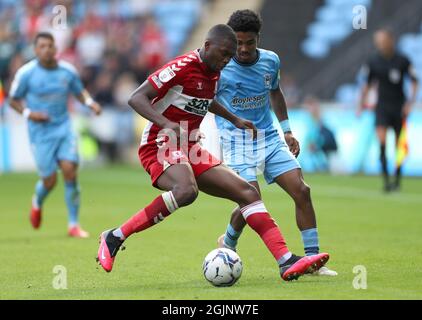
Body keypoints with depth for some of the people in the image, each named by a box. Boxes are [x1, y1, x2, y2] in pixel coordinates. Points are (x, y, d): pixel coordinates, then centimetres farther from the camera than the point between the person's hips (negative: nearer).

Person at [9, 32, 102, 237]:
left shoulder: (68, 71, -1)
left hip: (64, 128, 2)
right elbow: (13, 100, 2)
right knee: (50, 180, -4)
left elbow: (79, 91, 16)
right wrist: (28, 113, -16)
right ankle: (37, 203, 35)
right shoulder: (26, 73, -8)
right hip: (40, 133, -2)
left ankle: (74, 225, -2)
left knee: (70, 171, -13)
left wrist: (90, 102, -4)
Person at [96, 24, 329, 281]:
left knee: (247, 192, -1)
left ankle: (286, 262, -6)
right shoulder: (182, 67, -15)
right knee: (187, 191, -39)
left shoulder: (213, 73, 12)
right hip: (161, 145, -9)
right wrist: (166, 124, -34)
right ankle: (114, 238, -27)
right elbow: (136, 98, -20)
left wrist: (234, 120, 35)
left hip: (190, 149, 9)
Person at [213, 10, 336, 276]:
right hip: (236, 142, -5)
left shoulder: (271, 61, 3)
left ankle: (313, 259, 1)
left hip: (269, 138, 5)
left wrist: (287, 130, 20)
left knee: (302, 191, -7)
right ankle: (228, 244, 15)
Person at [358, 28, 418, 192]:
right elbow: (368, 84, 14)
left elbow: (414, 81, 2)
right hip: (382, 106, 1)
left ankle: (397, 180, 21)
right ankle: (386, 178, -16)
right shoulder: (373, 62, 1)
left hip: (399, 107, -1)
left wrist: (410, 102, -8)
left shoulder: (402, 61, -5)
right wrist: (362, 102, 6)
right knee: (381, 140, -17)